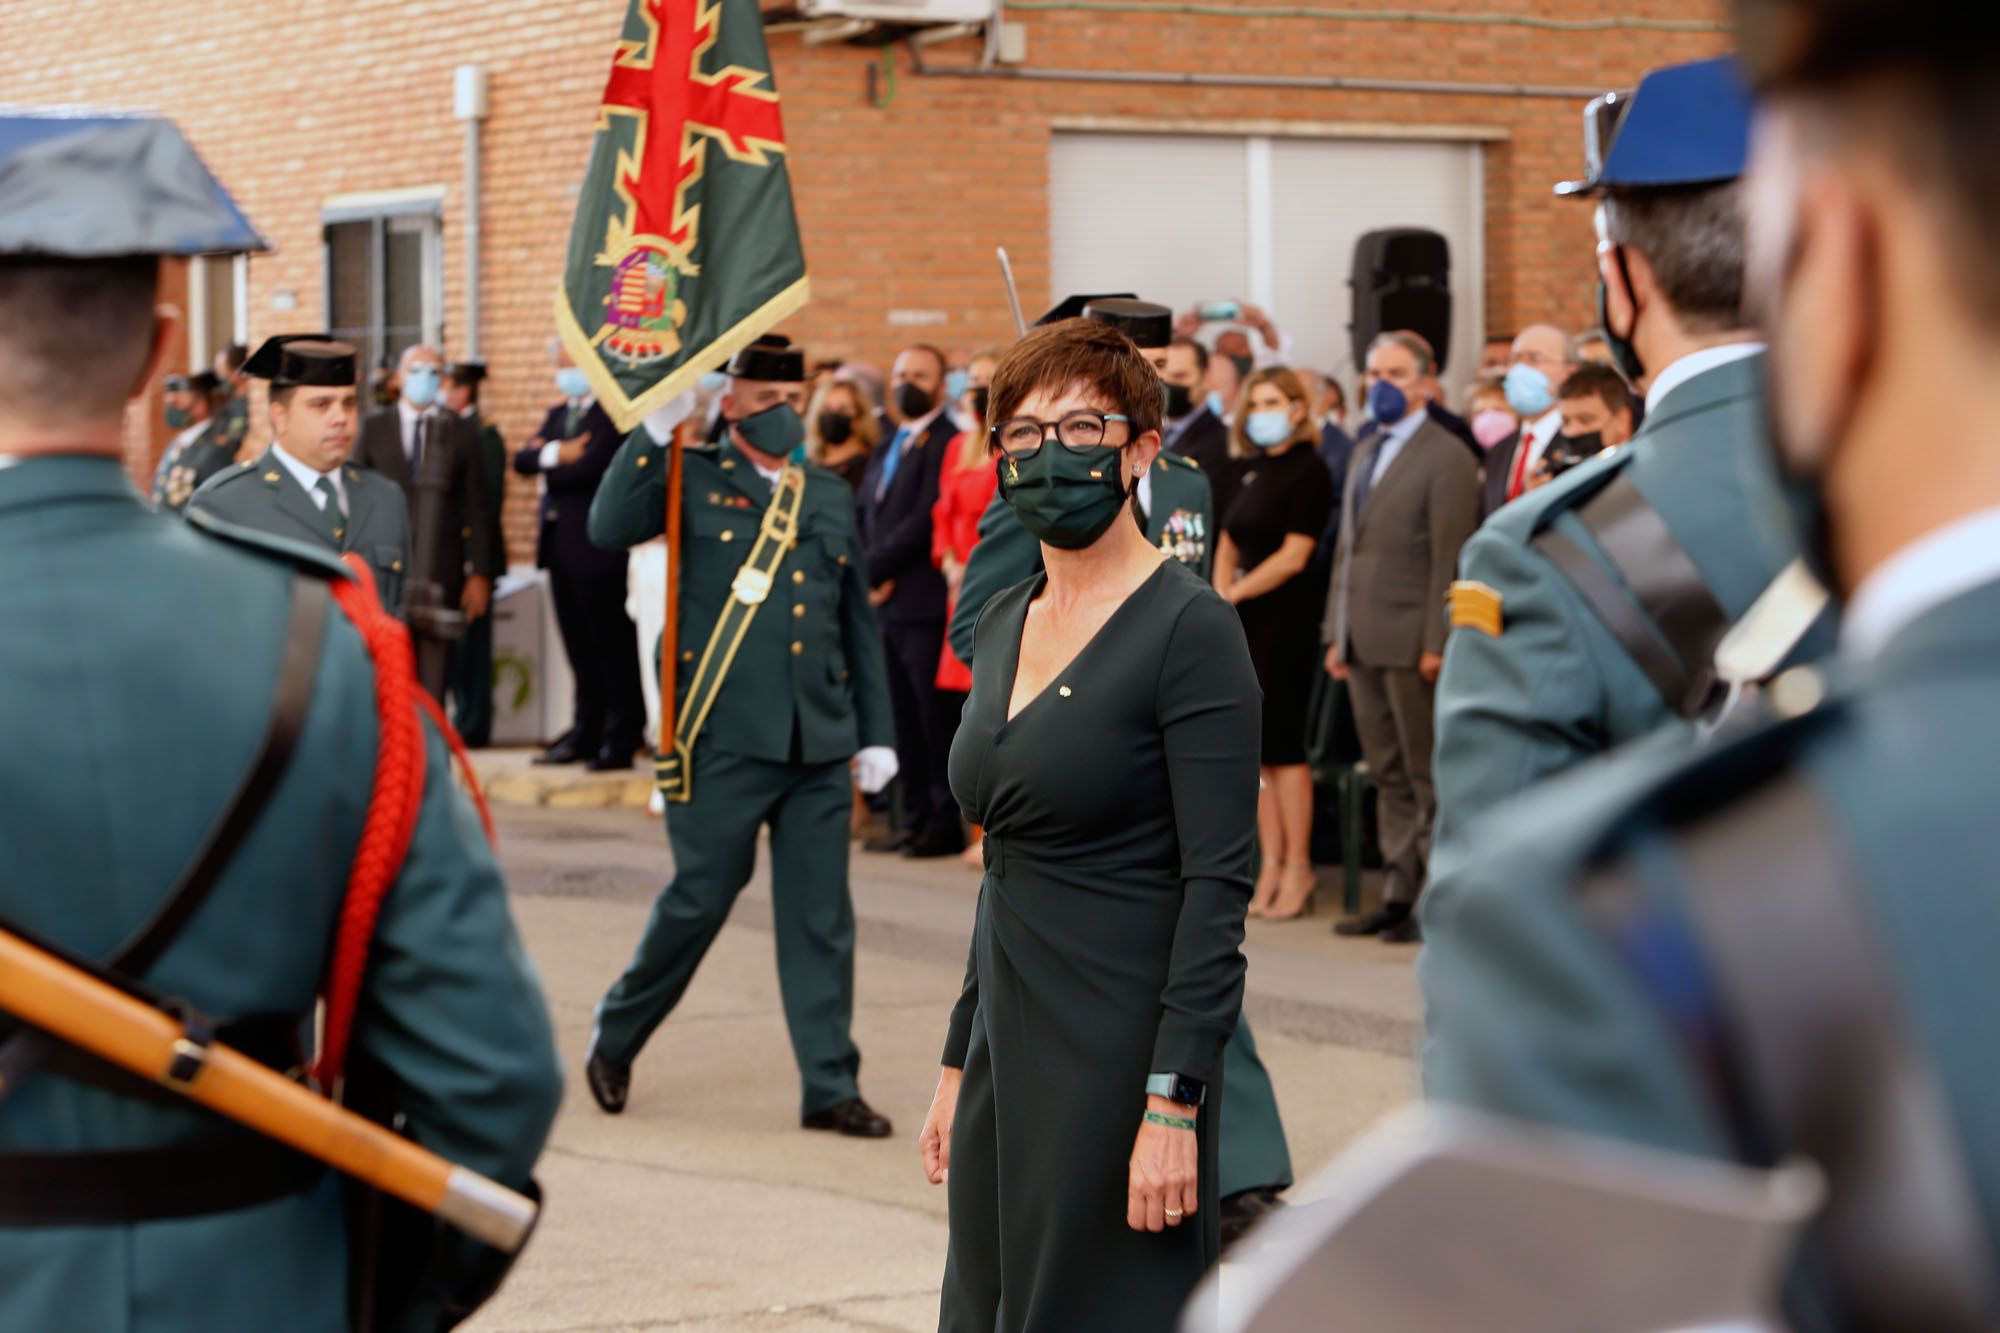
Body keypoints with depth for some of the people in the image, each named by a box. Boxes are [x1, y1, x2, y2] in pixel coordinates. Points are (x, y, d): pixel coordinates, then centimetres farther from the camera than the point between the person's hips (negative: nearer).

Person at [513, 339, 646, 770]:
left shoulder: (614, 413, -8)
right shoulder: (558, 414, 19)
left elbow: (593, 466, -20)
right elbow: (523, 459, 8)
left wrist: (549, 473, -4)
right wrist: (556, 453, -12)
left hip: (597, 547, -8)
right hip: (560, 546, 8)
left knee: (613, 646, -3)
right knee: (580, 650, 12)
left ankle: (620, 740, 0)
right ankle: (586, 734, 17)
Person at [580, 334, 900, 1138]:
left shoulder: (830, 497, 15)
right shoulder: (693, 481, 1)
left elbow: (858, 621, 18)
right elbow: (608, 527, -17)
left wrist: (874, 733, 14)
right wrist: (657, 429, -20)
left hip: (818, 741, 4)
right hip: (724, 738, -4)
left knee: (821, 917, 4)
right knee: (700, 898, 2)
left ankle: (830, 1087, 9)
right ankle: (616, 1038, 24)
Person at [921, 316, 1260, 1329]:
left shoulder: (1189, 629, -11)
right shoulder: (1004, 626, 12)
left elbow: (1219, 883, -16)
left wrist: (1173, 1104, -21)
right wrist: (959, 1063, 16)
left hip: (1121, 1054, -7)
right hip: (1010, 1051, 8)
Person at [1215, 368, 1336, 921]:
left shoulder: (1308, 472, -8)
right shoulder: (1251, 470, 14)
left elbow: (1293, 555, -13)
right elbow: (1228, 543, 19)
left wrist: (1234, 593, -7)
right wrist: (1219, 595, 1)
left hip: (1284, 620, -7)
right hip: (1242, 623, 7)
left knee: (1282, 743, -5)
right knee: (1257, 746, 7)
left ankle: (1297, 869, 1)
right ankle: (1270, 865, 11)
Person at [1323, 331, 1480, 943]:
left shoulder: (1446, 456, -7)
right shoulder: (1366, 452, 18)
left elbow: (1450, 555, -13)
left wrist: (1437, 643, -17)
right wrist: (1336, 632, 15)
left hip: (1411, 642, -8)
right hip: (1365, 641, 8)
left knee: (1428, 781, -2)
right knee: (1388, 778, 10)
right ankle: (1398, 895, 14)